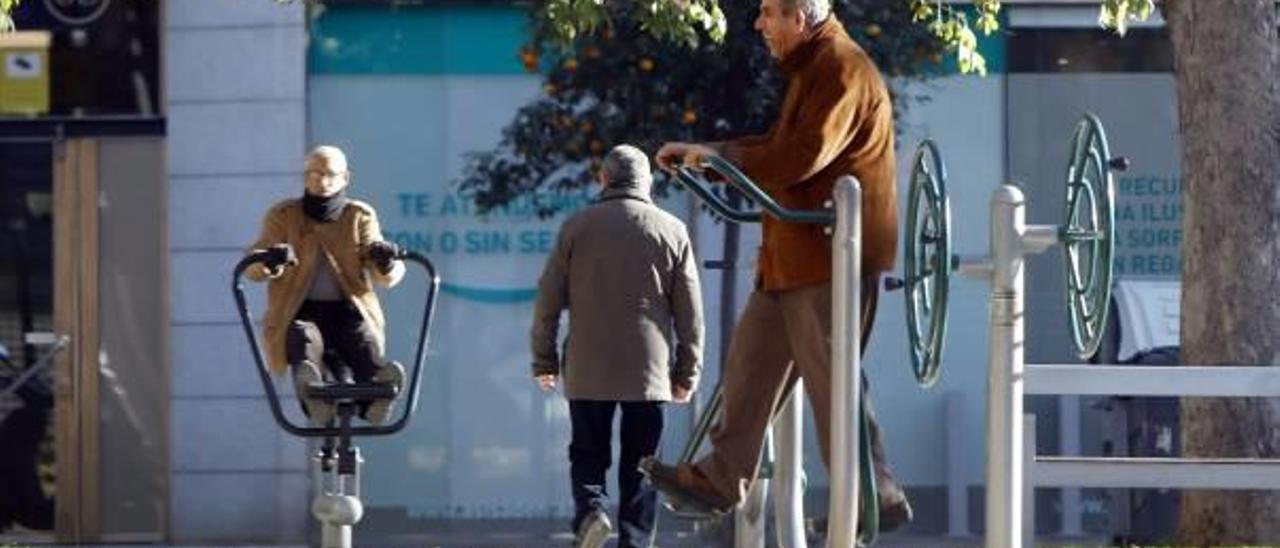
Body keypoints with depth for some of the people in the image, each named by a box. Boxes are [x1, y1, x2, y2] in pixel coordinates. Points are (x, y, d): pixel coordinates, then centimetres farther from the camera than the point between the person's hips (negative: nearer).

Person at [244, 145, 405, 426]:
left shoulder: (360, 216, 14)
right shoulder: (283, 216, 12)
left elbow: (386, 277, 3)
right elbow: (252, 268, 0)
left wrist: (387, 263, -24)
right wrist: (270, 261, -27)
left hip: (348, 311, 1)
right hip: (300, 313, -1)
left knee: (364, 341, -33)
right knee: (304, 339, -36)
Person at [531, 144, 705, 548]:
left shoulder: (577, 226, 1)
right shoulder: (672, 231, 2)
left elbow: (548, 299, 2)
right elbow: (690, 313, 4)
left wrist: (544, 360, 12)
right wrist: (687, 373, 12)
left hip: (587, 368, 0)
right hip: (649, 370, 0)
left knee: (588, 452, 11)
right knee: (640, 464, 6)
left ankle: (589, 508, -14)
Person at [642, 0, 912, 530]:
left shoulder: (842, 69, -17)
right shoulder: (812, 68, 17)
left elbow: (803, 155, -25)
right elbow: (780, 145, 24)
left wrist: (719, 155, -15)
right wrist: (700, 150, 17)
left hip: (830, 254, -11)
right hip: (795, 257, 11)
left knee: (832, 378, -7)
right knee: (752, 360, 15)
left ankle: (875, 499, 0)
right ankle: (722, 478, 22)